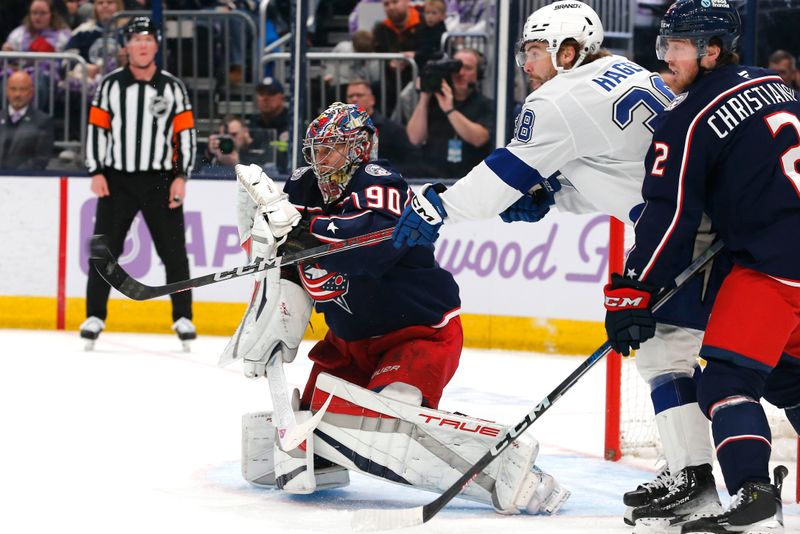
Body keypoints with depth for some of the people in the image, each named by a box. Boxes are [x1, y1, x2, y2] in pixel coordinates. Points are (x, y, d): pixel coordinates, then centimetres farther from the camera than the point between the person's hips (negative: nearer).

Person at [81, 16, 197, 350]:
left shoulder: (173, 88, 3)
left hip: (160, 181, 0)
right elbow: (96, 129, 4)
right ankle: (95, 318, 7)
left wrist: (181, 178, -6)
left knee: (174, 251, 0)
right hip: (116, 181, 0)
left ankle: (182, 319, 9)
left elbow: (186, 133, 2)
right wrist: (96, 173, -5)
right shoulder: (110, 85, 3)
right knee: (104, 250, -1)